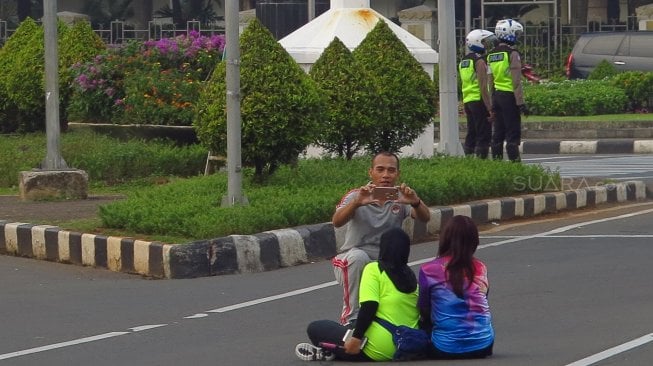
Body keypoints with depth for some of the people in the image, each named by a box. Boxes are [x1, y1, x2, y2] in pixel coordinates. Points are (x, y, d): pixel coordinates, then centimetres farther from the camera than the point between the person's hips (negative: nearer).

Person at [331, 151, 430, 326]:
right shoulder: (356, 196, -10)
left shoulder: (400, 198, -2)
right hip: (352, 263, -3)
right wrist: (357, 203, -49)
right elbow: (337, 222, -28)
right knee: (358, 256, -37)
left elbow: (424, 218, -19)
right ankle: (351, 317, -25)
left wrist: (416, 202, -43)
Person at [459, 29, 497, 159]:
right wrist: (490, 109, -17)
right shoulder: (479, 61, -12)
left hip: (467, 101, 9)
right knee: (484, 136, -6)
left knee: (471, 135, 12)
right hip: (479, 101, -9)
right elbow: (483, 87, -17)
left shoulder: (463, 62, 15)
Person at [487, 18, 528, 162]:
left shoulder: (491, 55, 11)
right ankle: (514, 160, -8)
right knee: (513, 131, -6)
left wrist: (492, 103, 19)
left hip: (496, 95, 7)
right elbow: (516, 81, -16)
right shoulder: (512, 53, -12)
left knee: (499, 131, 11)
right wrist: (521, 103, -16)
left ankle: (496, 161, 11)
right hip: (509, 96, -7)